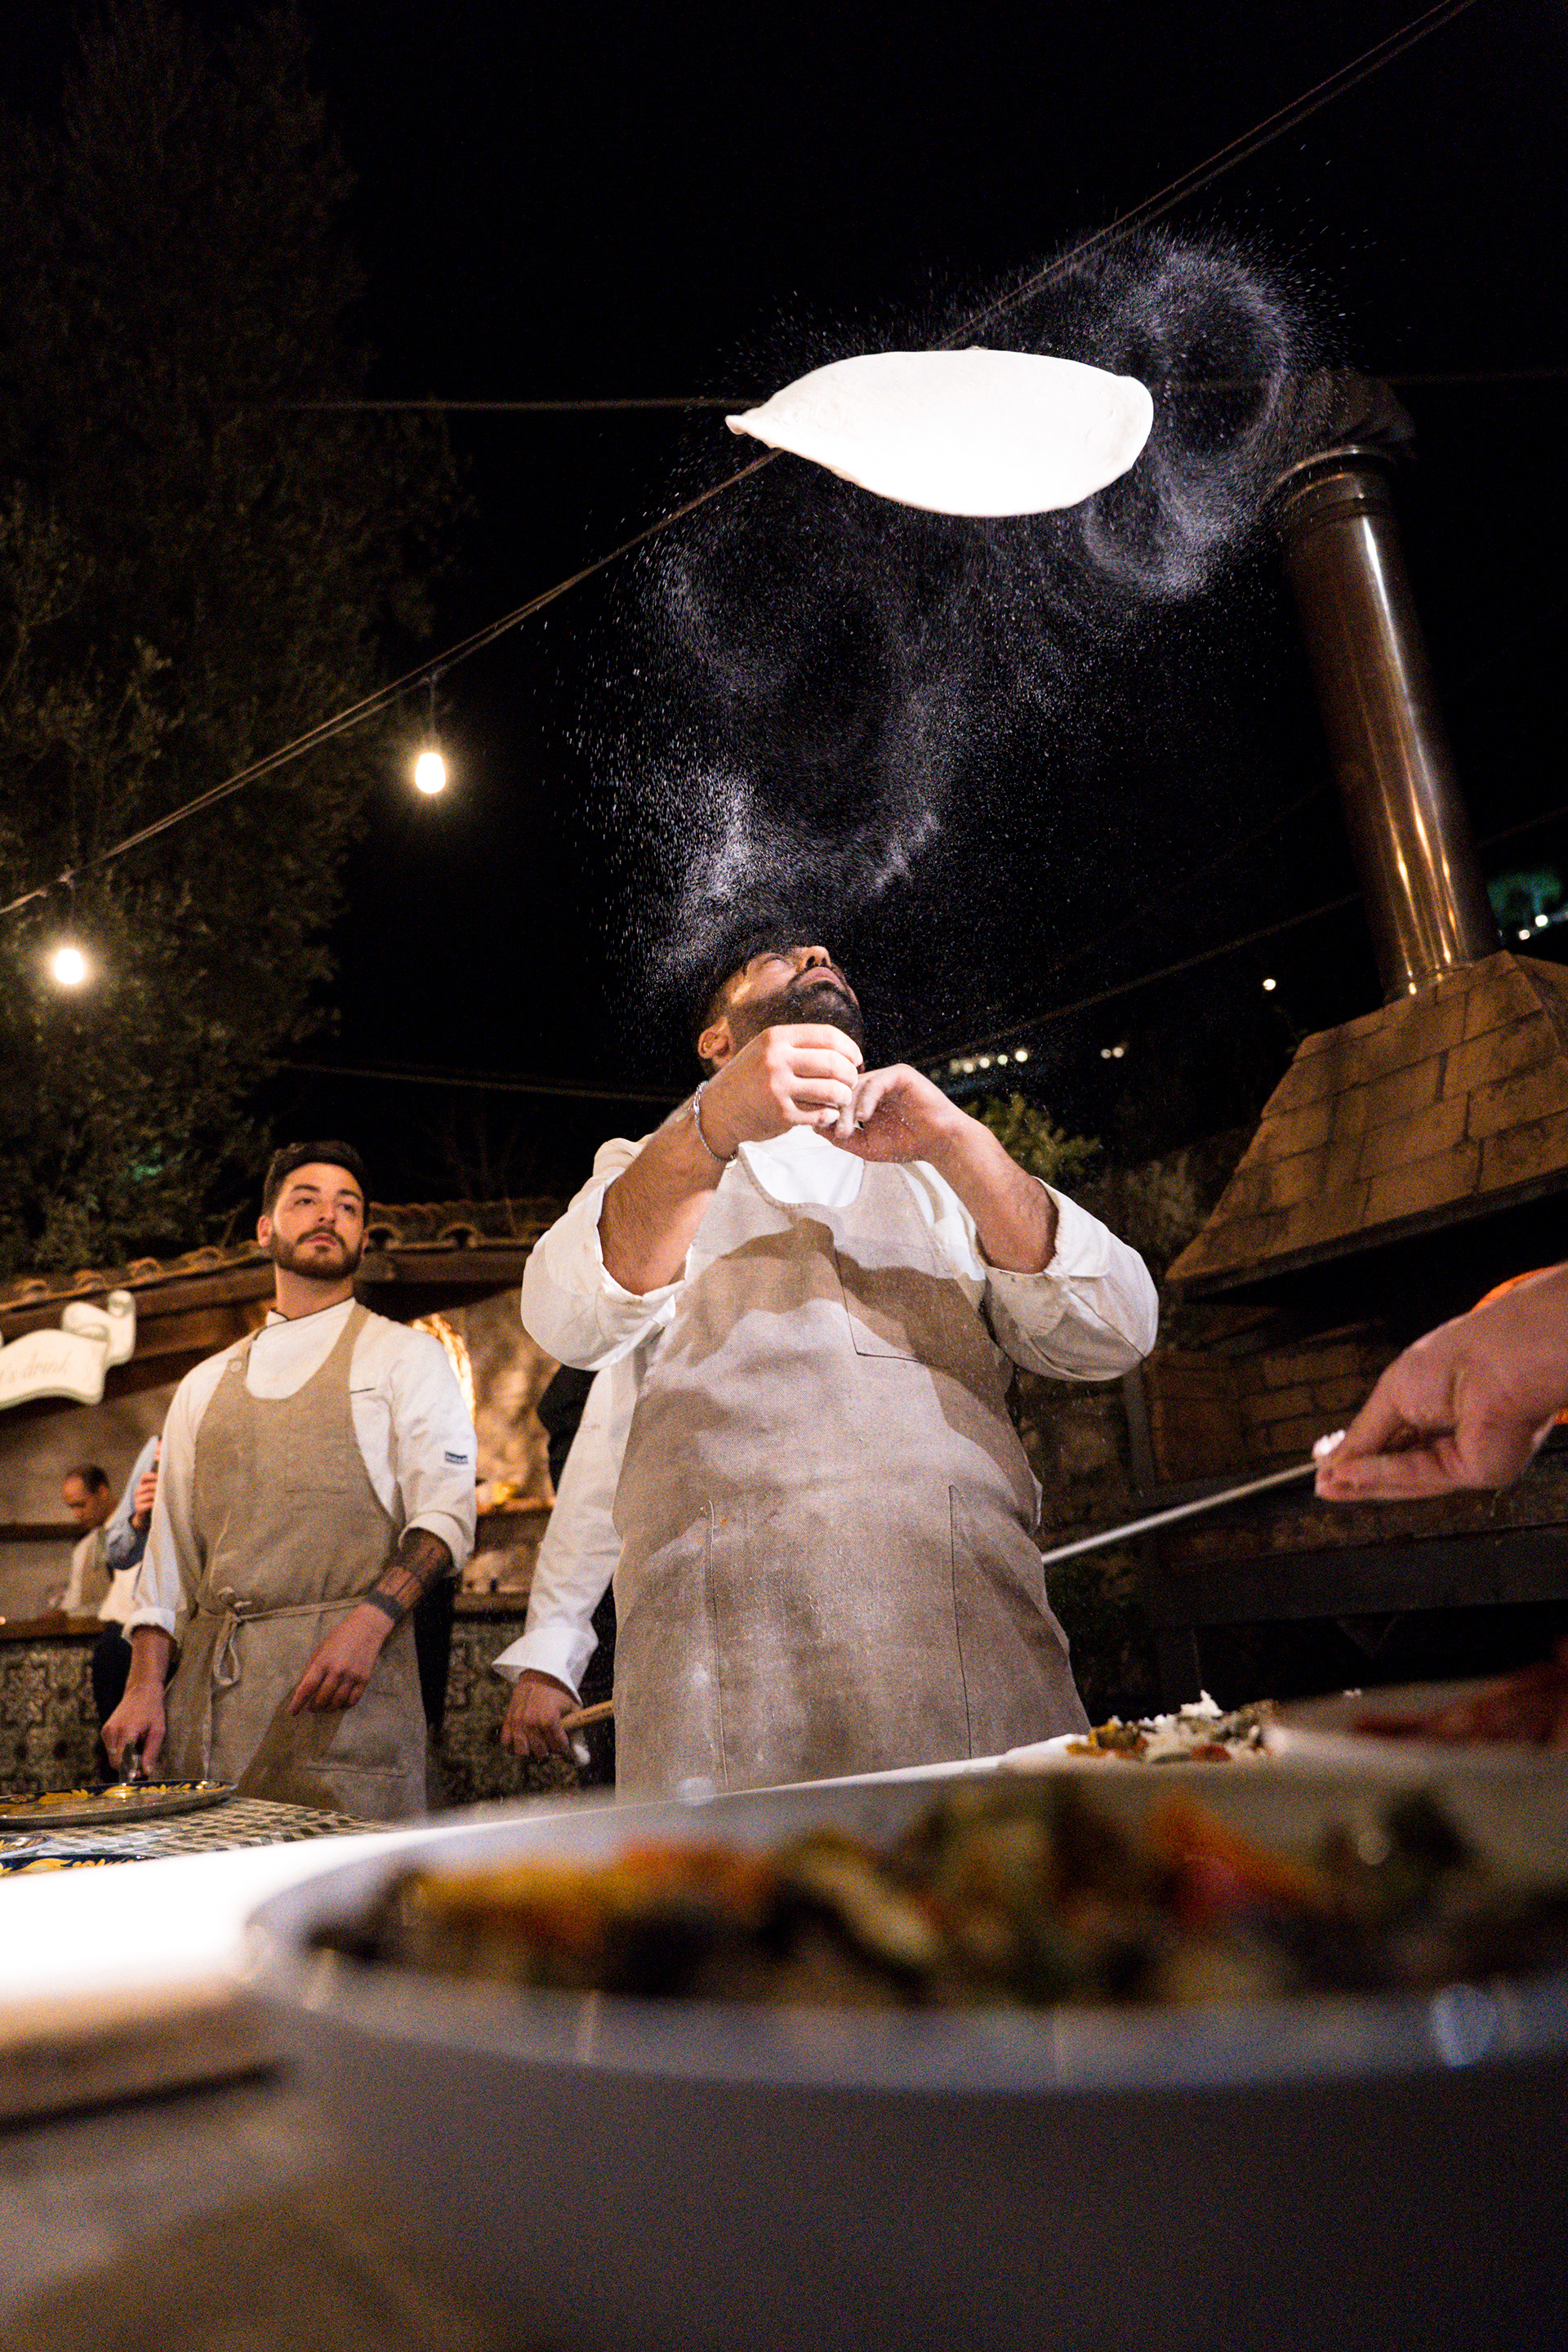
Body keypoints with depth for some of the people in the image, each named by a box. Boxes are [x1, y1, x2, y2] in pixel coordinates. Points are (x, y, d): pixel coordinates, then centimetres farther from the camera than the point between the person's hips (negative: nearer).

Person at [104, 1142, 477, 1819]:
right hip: (212, 1683, 4)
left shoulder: (406, 1356, 7)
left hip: (349, 1670, -4)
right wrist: (144, 1686, 6)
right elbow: (170, 1544, 18)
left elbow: (446, 1515, -4)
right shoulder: (206, 1384, 19)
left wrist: (369, 1621, -19)